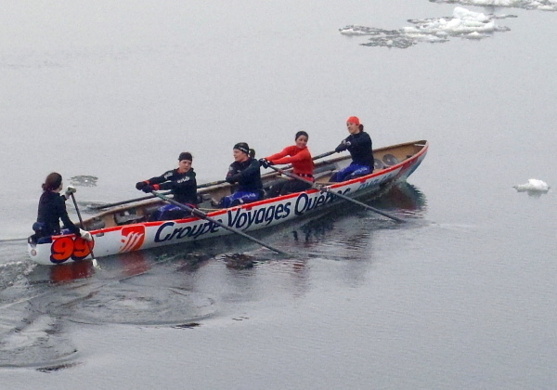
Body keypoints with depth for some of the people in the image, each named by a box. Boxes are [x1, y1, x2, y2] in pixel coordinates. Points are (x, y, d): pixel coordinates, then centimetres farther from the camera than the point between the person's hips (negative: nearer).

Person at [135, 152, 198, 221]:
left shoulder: (190, 177, -13)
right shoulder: (173, 173, 5)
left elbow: (174, 185, -28)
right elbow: (159, 179, -13)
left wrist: (155, 187, -39)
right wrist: (145, 183, -35)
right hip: (177, 203, 6)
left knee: (166, 213, -27)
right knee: (157, 212, -16)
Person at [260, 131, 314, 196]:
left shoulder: (305, 153, -17)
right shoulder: (292, 149, 0)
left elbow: (291, 159, -34)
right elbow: (280, 155, -20)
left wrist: (272, 162, -46)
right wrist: (266, 159, -41)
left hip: (306, 181, -6)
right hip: (296, 178, 6)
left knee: (287, 187, -30)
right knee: (276, 186, -16)